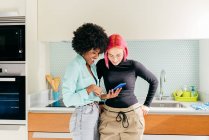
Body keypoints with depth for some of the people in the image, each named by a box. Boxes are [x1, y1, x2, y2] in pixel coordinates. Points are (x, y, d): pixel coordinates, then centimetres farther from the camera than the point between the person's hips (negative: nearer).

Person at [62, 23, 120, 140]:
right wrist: (89, 89, -20)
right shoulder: (75, 67, -15)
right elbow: (67, 100, -17)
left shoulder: (92, 66, 9)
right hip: (83, 117, -8)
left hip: (95, 114, 8)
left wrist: (105, 96, -2)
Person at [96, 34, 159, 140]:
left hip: (132, 115, -1)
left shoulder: (134, 66, -8)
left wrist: (147, 104, 6)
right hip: (109, 115, 2)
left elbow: (154, 81, 4)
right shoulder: (102, 64, -4)